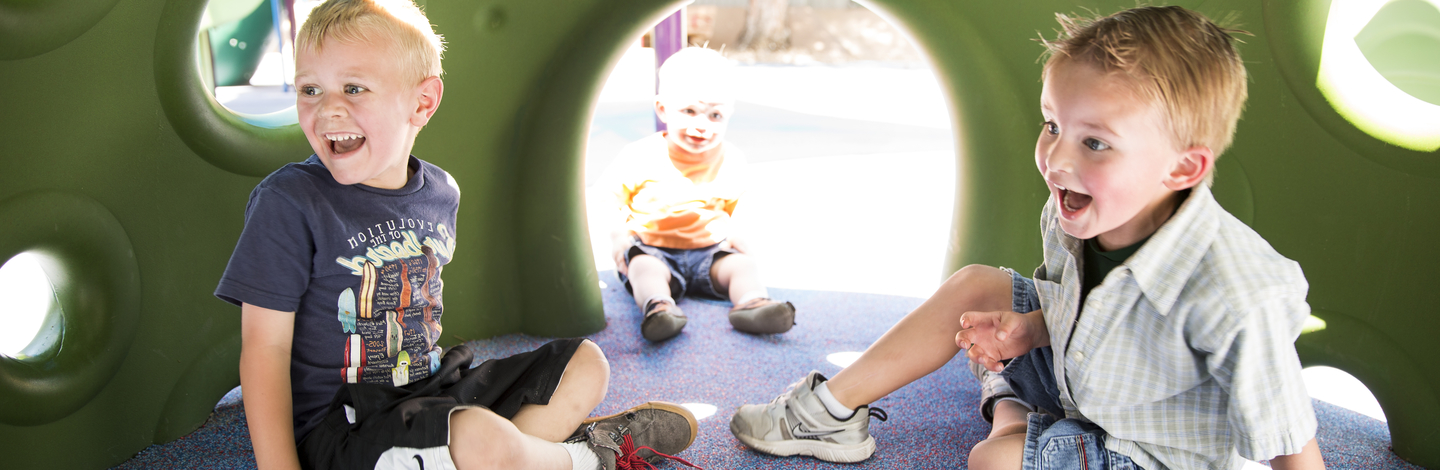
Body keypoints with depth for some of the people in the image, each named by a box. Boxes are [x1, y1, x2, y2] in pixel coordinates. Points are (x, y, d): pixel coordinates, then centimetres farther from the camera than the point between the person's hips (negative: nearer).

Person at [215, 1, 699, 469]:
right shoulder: (288, 202, -14)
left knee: (585, 364, 9)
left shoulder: (440, 192, 3)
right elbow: (265, 346, -14)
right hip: (340, 424, -7)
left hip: (431, 387, 7)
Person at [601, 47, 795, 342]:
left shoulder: (731, 161, 5)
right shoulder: (639, 157, -4)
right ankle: (658, 306, -58)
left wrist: (737, 242, 1)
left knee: (743, 264, -23)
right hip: (653, 249, -2)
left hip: (709, 252, 3)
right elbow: (616, 208, 2)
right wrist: (620, 241, -13)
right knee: (644, 265, -33)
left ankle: (751, 303, -49)